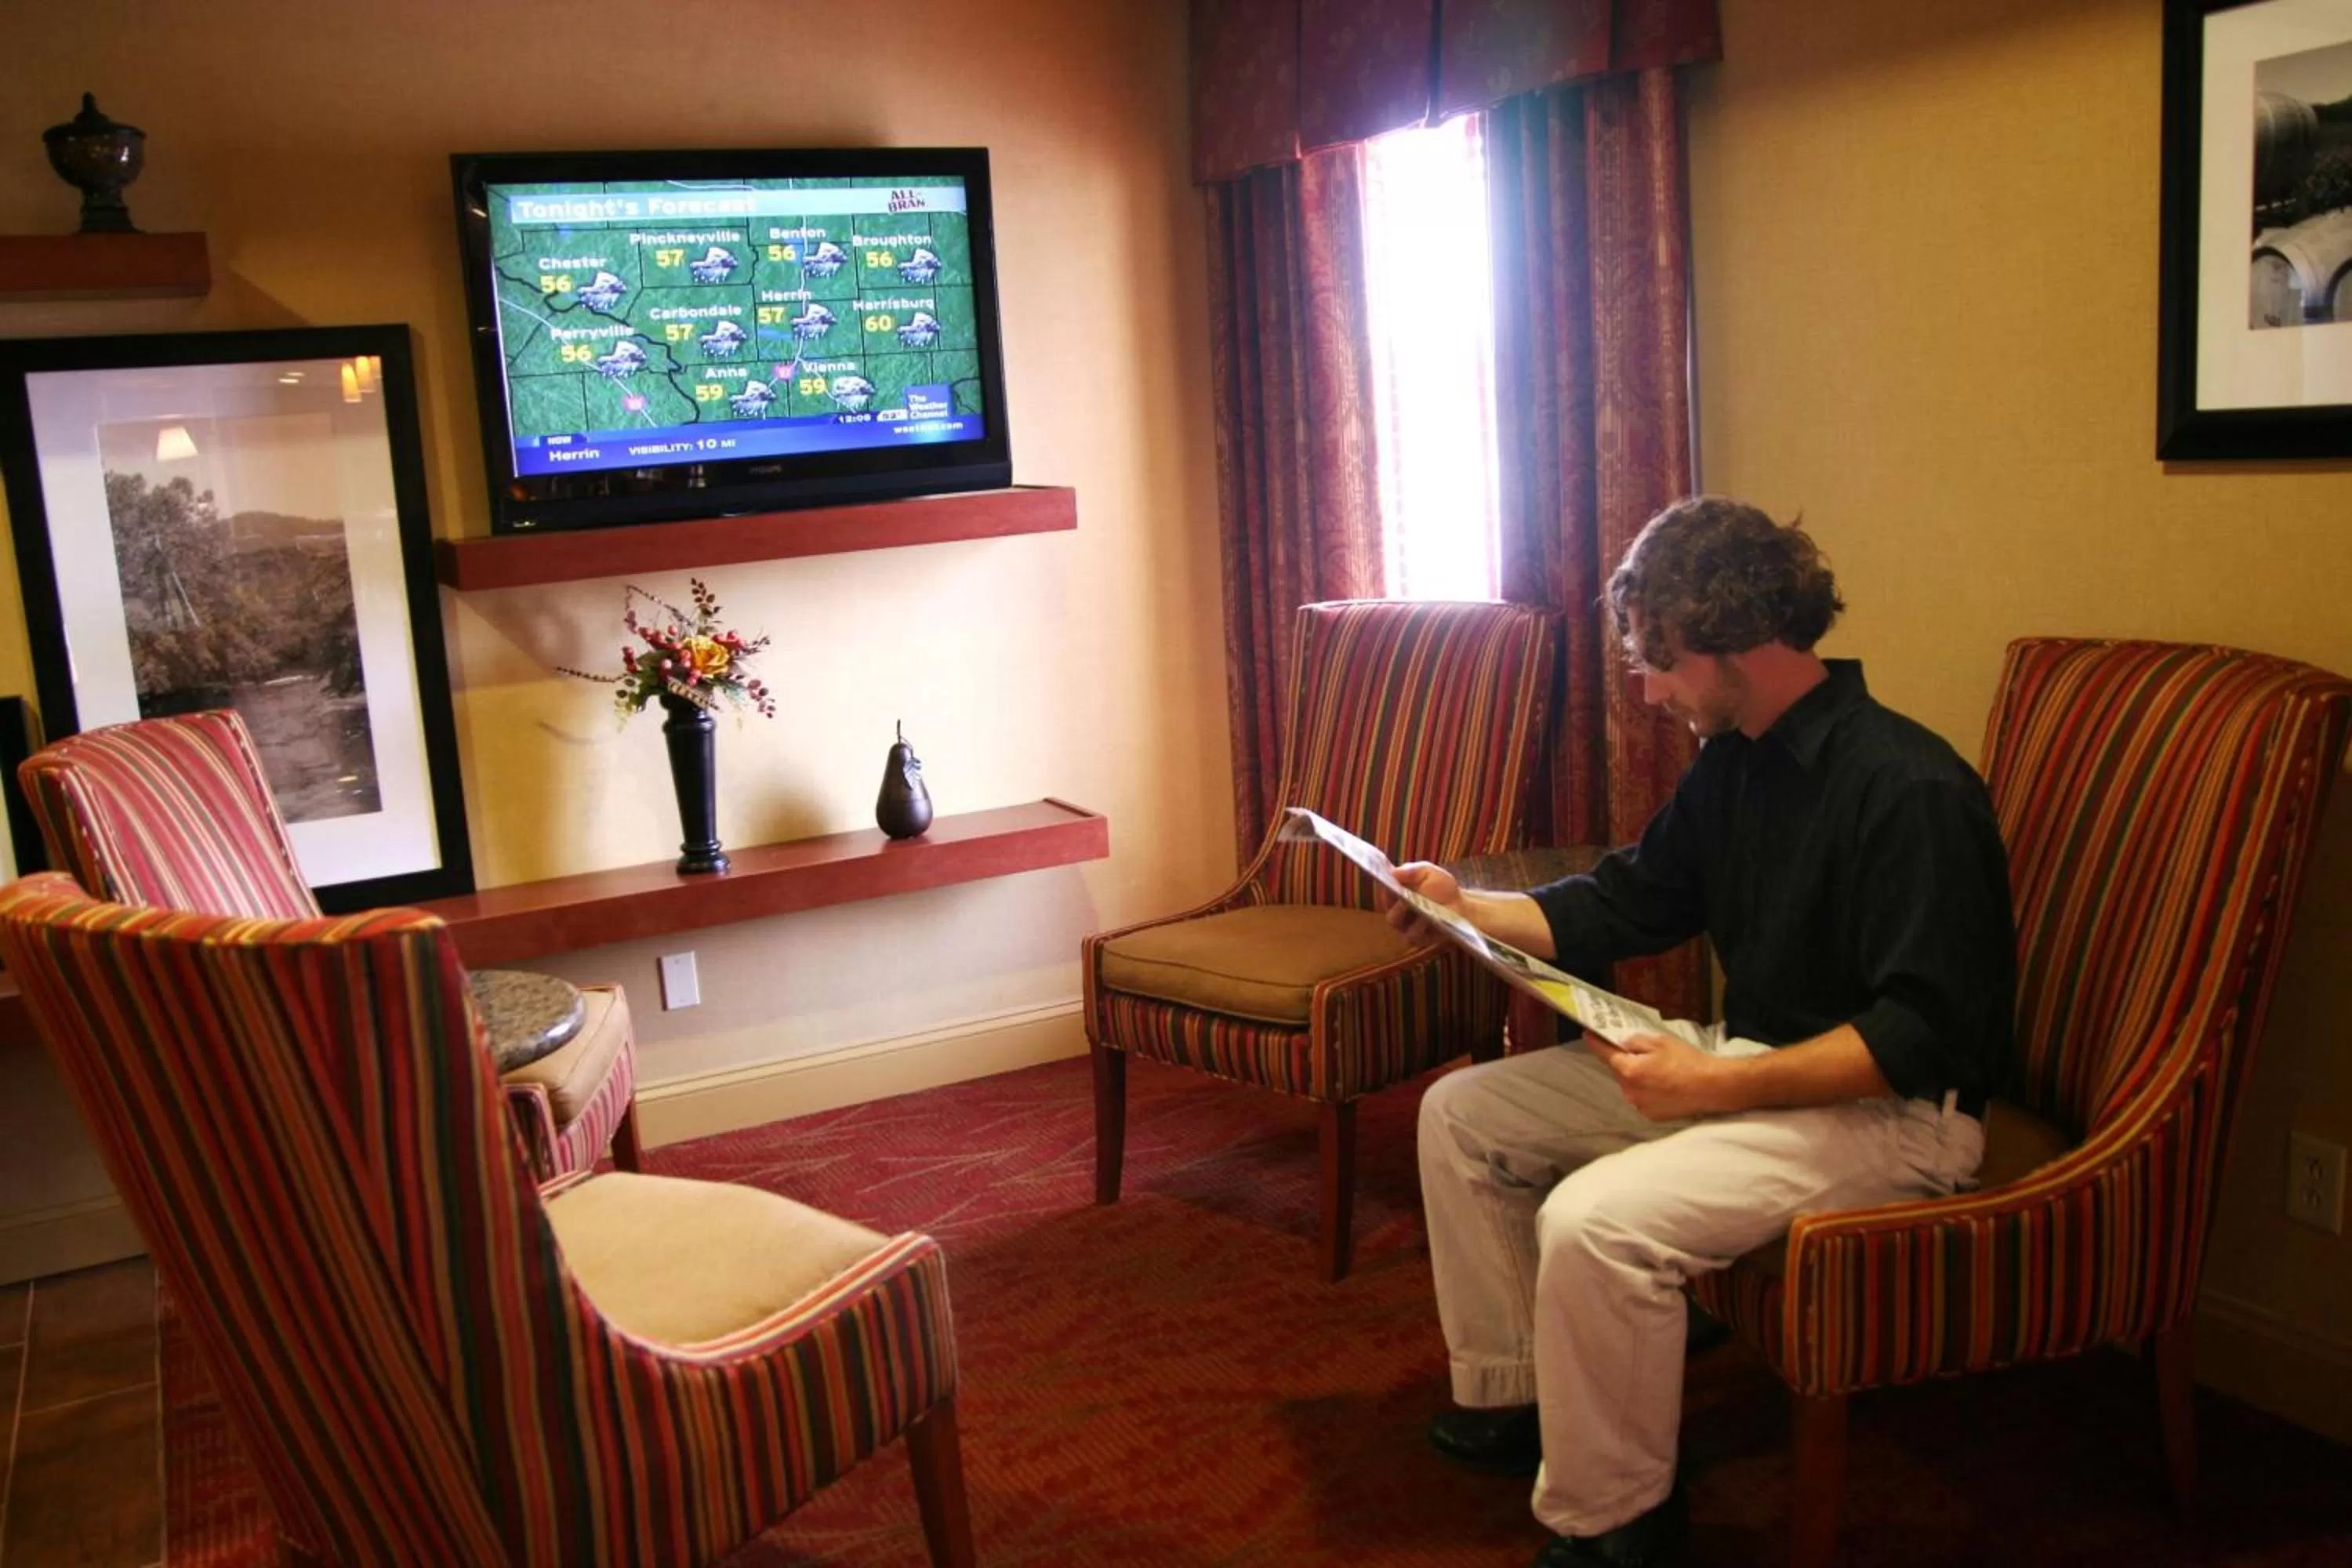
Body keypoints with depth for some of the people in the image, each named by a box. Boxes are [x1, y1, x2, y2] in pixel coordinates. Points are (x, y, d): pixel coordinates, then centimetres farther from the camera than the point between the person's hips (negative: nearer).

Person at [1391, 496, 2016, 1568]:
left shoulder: (1909, 788, -23)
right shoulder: (1732, 760, 4)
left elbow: (1923, 1038, -26)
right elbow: (1619, 906, 12)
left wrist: (1718, 1086, -30)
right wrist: (1462, 906, -2)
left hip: (1891, 1111, -9)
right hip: (1746, 1063, 9)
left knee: (1597, 1220, -31)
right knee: (1462, 1114, 7)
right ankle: (1506, 1398, 19)